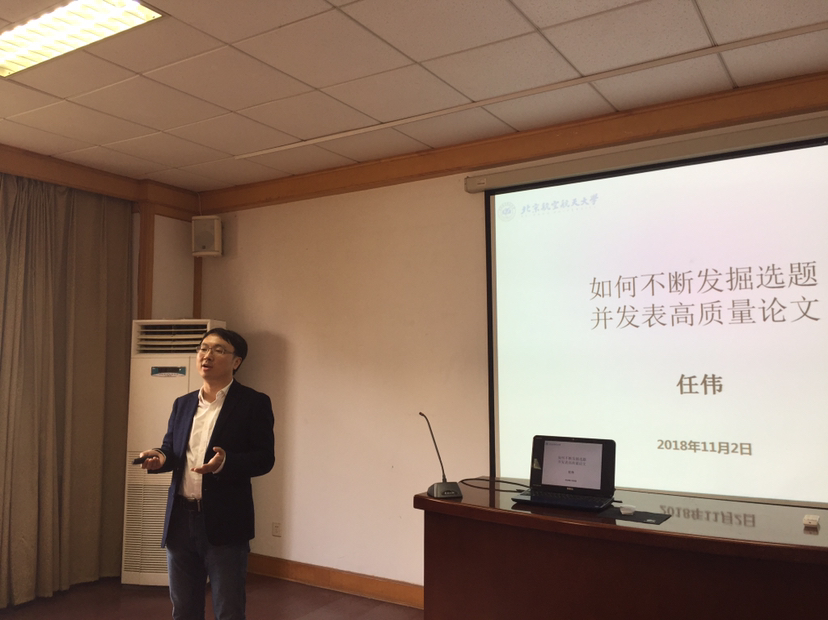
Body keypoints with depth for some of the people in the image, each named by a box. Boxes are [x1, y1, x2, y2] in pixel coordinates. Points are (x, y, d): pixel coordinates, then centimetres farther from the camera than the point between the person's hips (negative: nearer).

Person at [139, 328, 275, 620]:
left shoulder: (254, 403, -6)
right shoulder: (182, 404, 12)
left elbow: (264, 458, -10)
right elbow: (170, 449, 17)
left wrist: (225, 463, -27)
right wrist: (159, 458, -6)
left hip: (225, 523, -5)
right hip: (181, 520, 6)